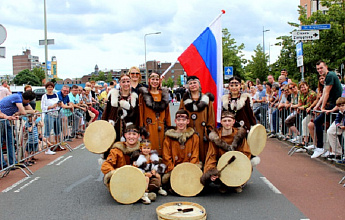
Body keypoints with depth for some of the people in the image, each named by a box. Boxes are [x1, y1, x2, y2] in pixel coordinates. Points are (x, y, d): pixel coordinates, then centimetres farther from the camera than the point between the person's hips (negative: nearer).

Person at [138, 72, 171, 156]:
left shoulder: (164, 94, 13)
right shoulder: (143, 95, 3)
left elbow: (167, 111, 13)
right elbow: (141, 112, 0)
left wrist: (168, 126, 7)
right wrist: (141, 128, -6)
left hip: (162, 127, 3)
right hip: (149, 126, -3)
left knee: (163, 148, 2)